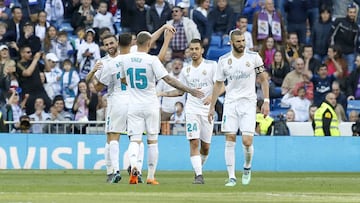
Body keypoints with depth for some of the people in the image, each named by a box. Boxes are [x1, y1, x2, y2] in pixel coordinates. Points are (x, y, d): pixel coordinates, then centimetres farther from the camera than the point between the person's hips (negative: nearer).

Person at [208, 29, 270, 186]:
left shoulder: (254, 57, -1)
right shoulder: (223, 60, 3)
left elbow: (263, 80, 6)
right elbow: (218, 84, 12)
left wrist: (266, 101, -2)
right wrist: (212, 106, 11)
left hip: (248, 103, -2)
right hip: (230, 103, 2)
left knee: (247, 141, -10)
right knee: (230, 140, -4)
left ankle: (247, 167, 19)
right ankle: (231, 177, 1)